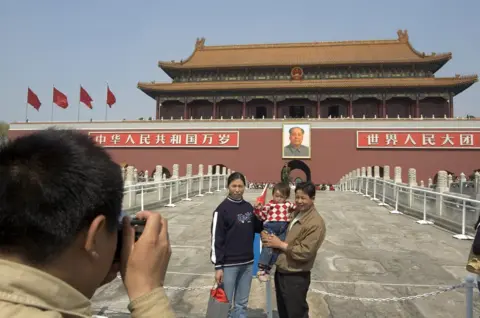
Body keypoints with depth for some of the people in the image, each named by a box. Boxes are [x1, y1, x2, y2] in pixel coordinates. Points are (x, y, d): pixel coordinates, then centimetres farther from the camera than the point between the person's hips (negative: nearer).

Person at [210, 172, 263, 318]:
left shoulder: (249, 207, 5)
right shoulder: (222, 209, -10)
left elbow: (257, 229, 15)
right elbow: (216, 239, -11)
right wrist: (218, 266, -12)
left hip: (247, 263, 5)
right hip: (229, 264, -5)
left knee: (242, 304, 16)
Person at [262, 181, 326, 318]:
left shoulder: (316, 223, -20)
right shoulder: (294, 213, 6)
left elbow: (305, 252, -25)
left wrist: (280, 244, -17)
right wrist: (267, 236, -3)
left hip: (296, 277, -8)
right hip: (281, 272, 8)